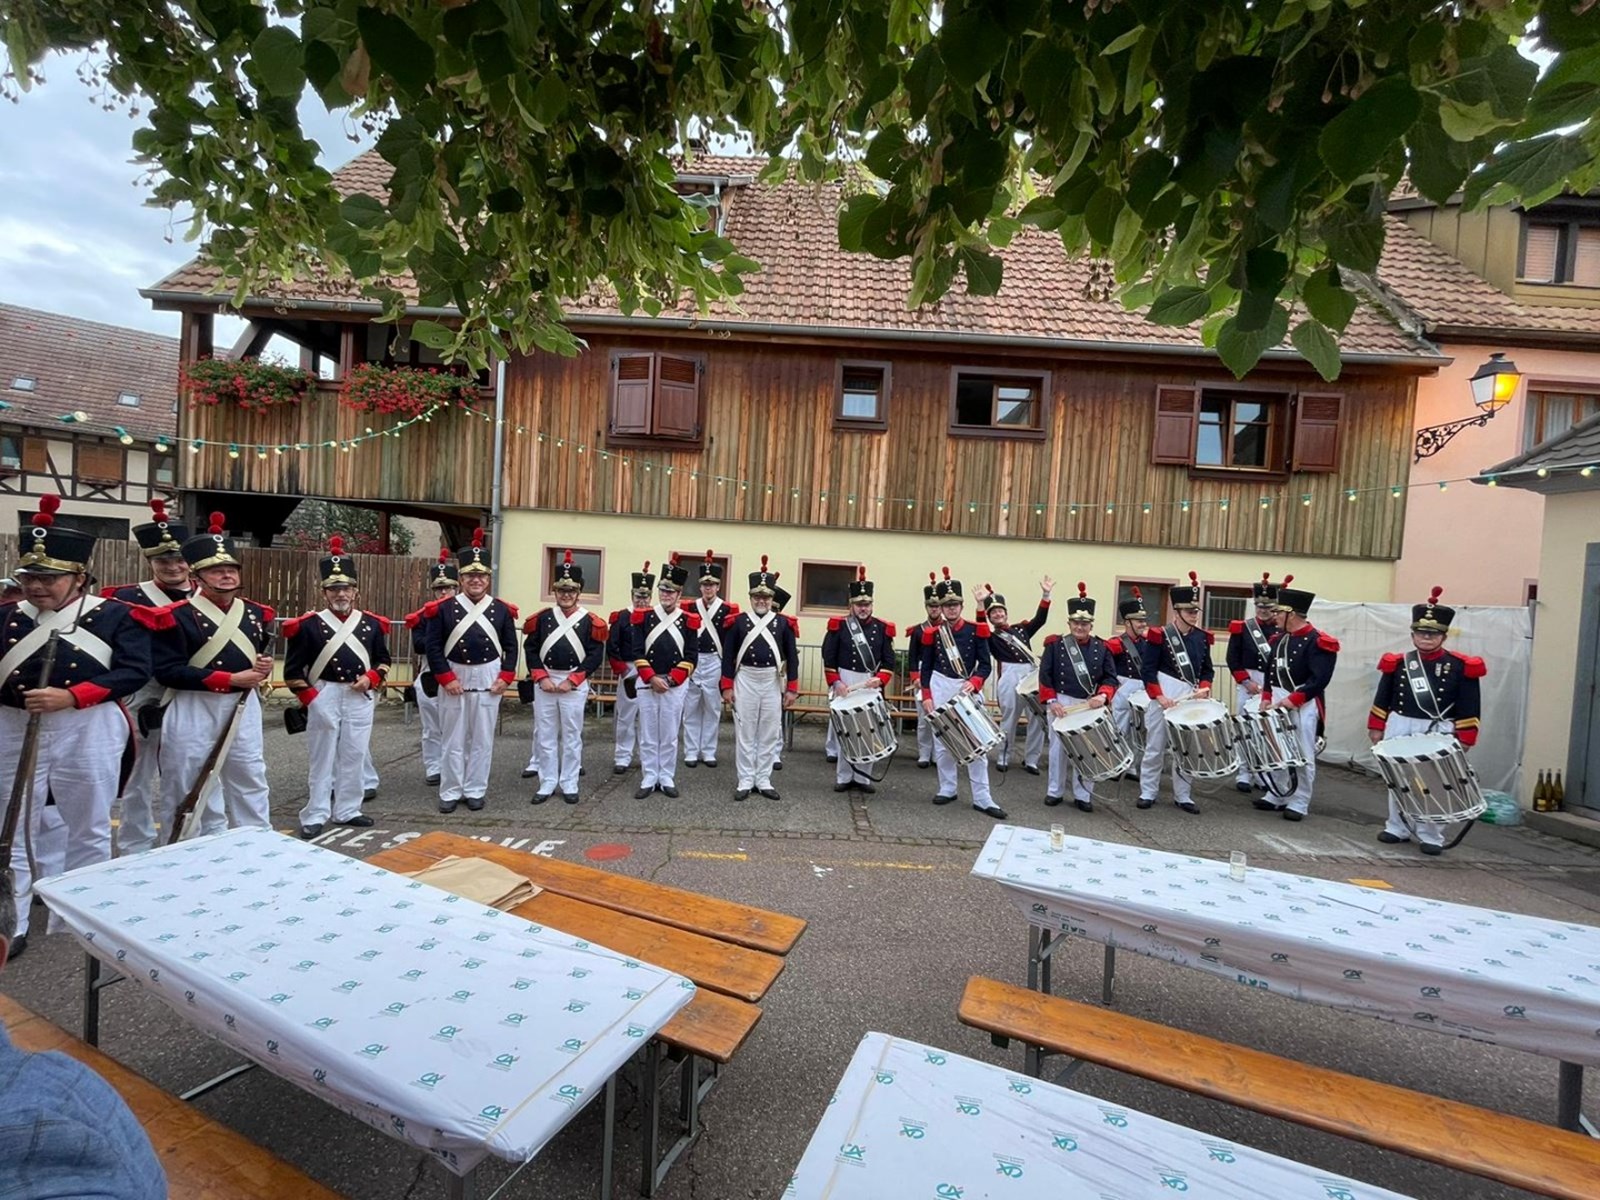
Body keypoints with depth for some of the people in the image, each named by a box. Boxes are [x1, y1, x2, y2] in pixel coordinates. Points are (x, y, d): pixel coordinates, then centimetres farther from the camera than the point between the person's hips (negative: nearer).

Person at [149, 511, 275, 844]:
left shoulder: (257, 614, 7)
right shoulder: (177, 617, -10)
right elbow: (168, 671, -16)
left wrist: (264, 667, -3)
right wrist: (231, 679, -21)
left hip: (243, 708, 5)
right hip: (194, 712, -5)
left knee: (250, 782, 13)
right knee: (185, 788, 7)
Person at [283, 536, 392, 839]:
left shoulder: (372, 623, 5)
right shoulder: (309, 625, -4)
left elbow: (383, 659, 15)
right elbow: (293, 670, -2)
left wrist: (371, 679, -4)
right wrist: (311, 699, -9)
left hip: (361, 698, 3)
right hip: (324, 697, -3)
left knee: (354, 757, 10)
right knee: (321, 759, 5)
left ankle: (347, 810, 23)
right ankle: (314, 817, 17)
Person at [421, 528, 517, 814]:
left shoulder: (502, 610, 1)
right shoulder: (443, 608, -2)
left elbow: (511, 647, 5)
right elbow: (433, 646, -3)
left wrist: (505, 678, -4)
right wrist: (446, 678, -10)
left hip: (489, 680, 1)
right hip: (453, 679, -1)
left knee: (482, 739, 8)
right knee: (452, 739, 9)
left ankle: (475, 791, 20)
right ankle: (450, 792, 21)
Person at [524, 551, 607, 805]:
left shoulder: (590, 621, -3)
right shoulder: (542, 617, 4)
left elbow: (595, 656, -7)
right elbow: (530, 649, 3)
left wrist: (570, 681, -12)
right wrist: (542, 678, -8)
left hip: (575, 685, -2)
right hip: (544, 682, 2)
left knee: (571, 736, 6)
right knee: (545, 735, 8)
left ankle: (569, 785, 18)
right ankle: (547, 784, 20)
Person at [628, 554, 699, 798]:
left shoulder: (689, 621, 0)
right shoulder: (642, 617, 1)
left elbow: (691, 657, -3)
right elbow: (637, 652, -3)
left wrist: (669, 680, -10)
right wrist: (652, 679, -12)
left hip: (676, 684, 0)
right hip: (647, 683, 0)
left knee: (669, 735, 7)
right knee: (647, 735, 7)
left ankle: (667, 779, 19)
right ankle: (649, 779, 18)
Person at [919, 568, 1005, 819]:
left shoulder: (976, 630, -1)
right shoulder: (932, 633, 1)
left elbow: (985, 664, -3)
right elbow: (926, 667, 5)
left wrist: (973, 683, -20)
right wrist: (927, 697, -2)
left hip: (968, 691, -1)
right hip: (940, 690, 1)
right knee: (942, 743, 8)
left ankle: (982, 798, 5)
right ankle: (947, 790, 22)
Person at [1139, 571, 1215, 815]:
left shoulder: (1202, 637, 8)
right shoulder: (1160, 635, -8)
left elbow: (1208, 669, 15)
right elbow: (1149, 670, -9)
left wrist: (1204, 688, -4)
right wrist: (1159, 697, -17)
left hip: (1191, 699, 5)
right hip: (1164, 697, -5)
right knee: (1155, 747, 6)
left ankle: (1183, 796, 23)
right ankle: (1147, 793, 18)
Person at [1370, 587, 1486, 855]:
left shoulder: (1460, 666, -3)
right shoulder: (1398, 662, 2)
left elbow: (1469, 707, -2)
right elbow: (1383, 698, 8)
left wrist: (1465, 739, -5)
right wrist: (1376, 728, 7)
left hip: (1438, 732, -2)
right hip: (1399, 728, 2)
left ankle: (1431, 837, 14)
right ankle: (1397, 828, 24)